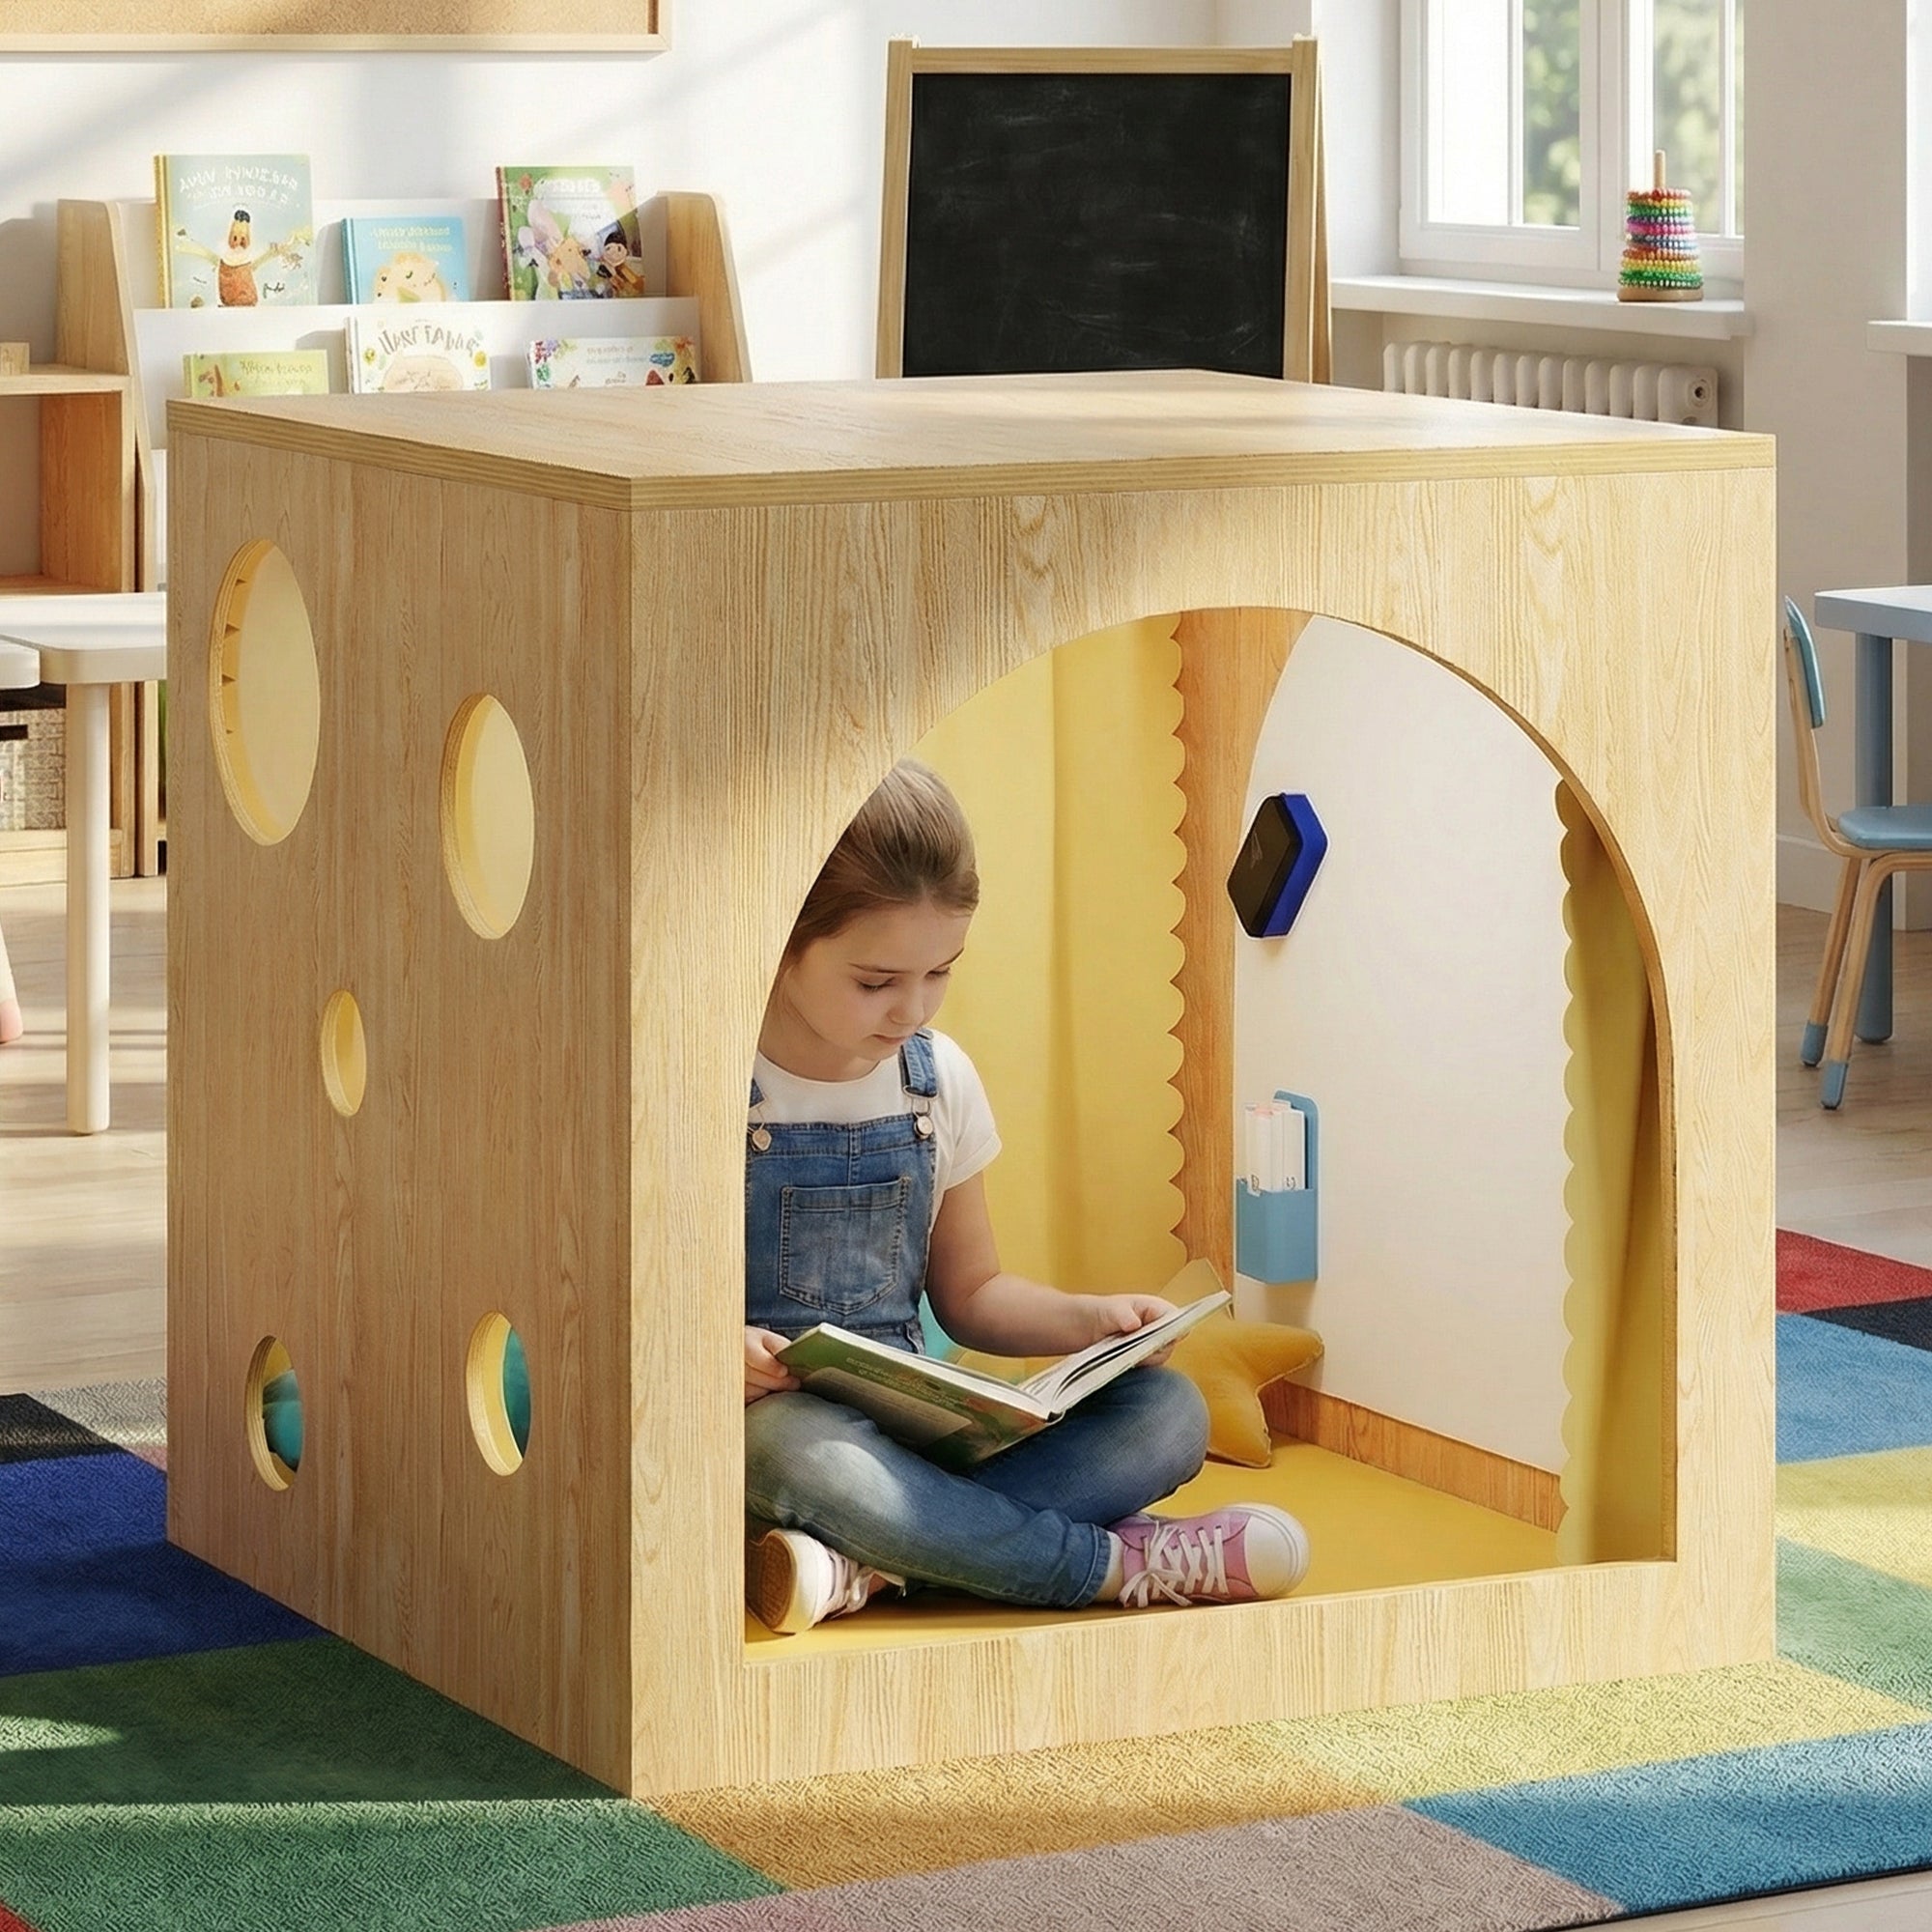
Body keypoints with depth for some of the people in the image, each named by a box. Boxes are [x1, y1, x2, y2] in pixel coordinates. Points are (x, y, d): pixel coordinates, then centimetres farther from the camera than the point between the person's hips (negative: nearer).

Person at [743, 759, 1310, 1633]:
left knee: (1166, 1412, -13)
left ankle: (868, 1563, -30)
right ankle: (1118, 1560, -25)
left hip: (914, 1426, 6)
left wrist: (1091, 1320, 0)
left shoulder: (939, 1080, 8)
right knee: (800, 1448, -42)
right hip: (767, 1421, -6)